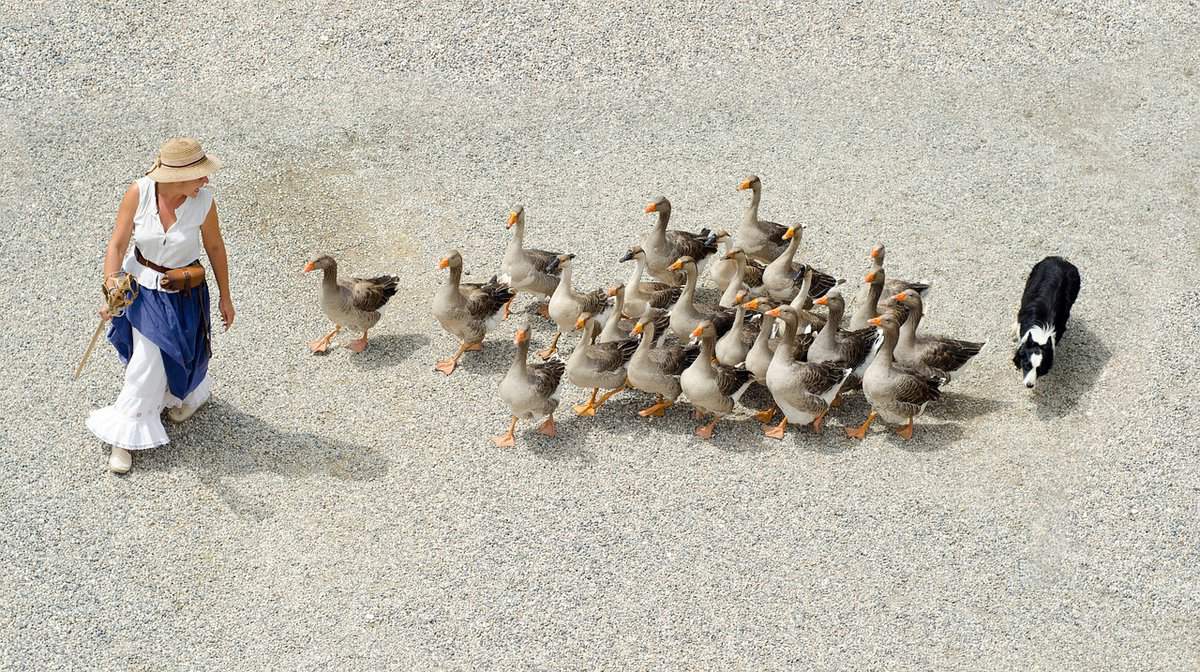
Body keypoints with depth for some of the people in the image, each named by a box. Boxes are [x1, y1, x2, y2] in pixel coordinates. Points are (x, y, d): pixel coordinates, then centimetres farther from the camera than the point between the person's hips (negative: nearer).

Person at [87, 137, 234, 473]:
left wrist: (225, 297, 3)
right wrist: (112, 285, -30)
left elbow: (215, 247, -6)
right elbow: (117, 244, -16)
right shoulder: (138, 193, -23)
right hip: (140, 284, 1)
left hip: (182, 294, -1)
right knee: (146, 356, 15)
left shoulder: (203, 201, -22)